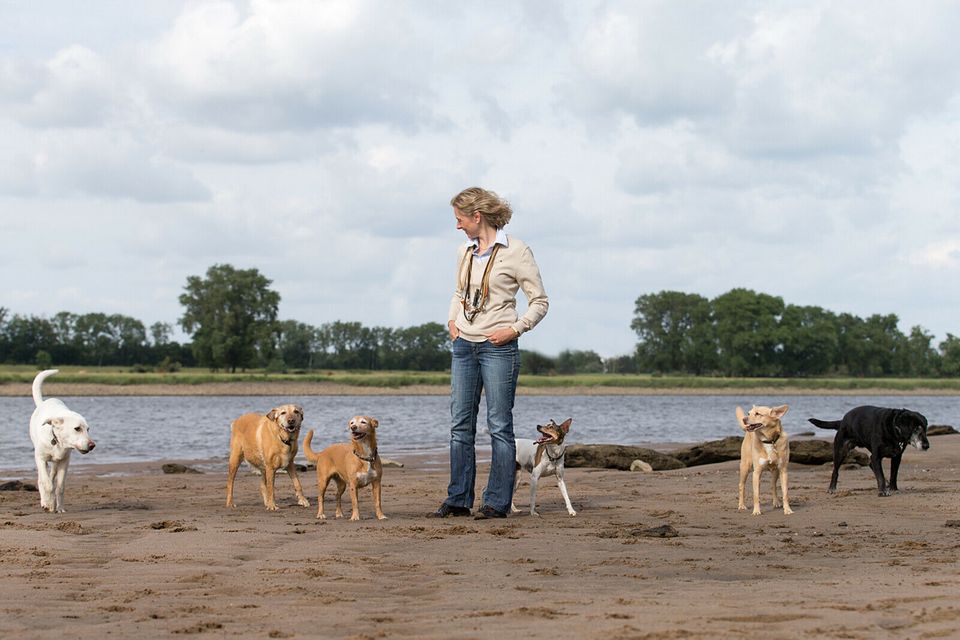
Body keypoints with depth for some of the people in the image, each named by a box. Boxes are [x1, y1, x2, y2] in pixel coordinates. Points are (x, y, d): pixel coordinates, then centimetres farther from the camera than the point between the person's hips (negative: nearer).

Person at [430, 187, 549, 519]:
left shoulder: (515, 251, -8)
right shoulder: (465, 251, 11)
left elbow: (539, 301, -4)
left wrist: (514, 329, -14)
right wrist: (452, 320, 11)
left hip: (497, 346, -7)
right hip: (463, 345, 7)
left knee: (499, 425, -3)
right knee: (460, 424, 7)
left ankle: (497, 502, 0)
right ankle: (459, 499, 11)